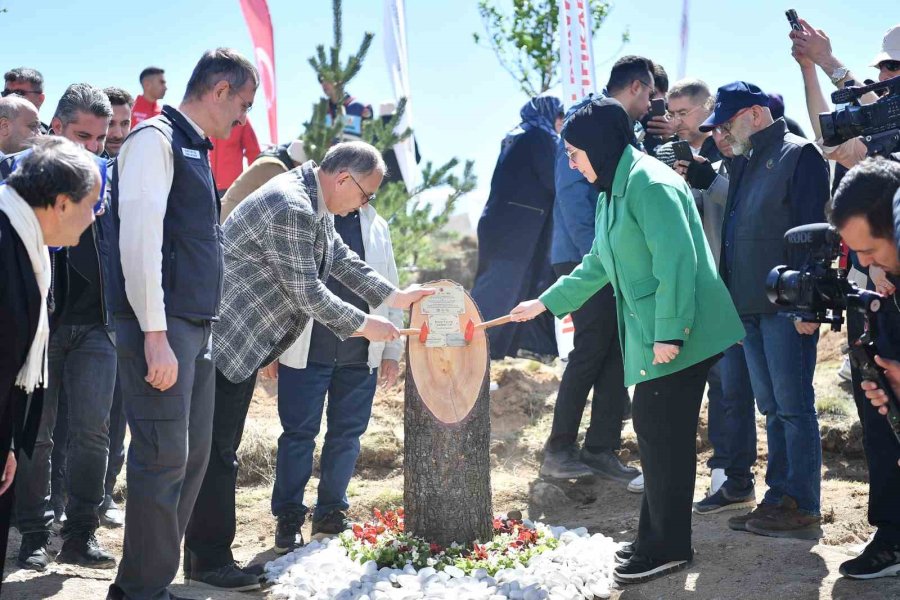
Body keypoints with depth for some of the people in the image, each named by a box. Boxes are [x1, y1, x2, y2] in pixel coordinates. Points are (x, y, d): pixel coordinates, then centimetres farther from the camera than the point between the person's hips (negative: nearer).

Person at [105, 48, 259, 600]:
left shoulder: (195, 150, 21)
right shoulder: (156, 139, -8)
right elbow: (139, 238, -17)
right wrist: (155, 336, -22)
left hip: (195, 327, 10)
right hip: (162, 328, -10)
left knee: (193, 457, 11)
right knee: (165, 458, -9)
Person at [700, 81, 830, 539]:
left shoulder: (799, 155, -8)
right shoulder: (744, 162, 18)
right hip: (750, 306, 9)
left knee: (793, 406, -5)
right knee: (772, 408, 12)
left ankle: (802, 508, -1)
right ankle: (778, 499, 18)